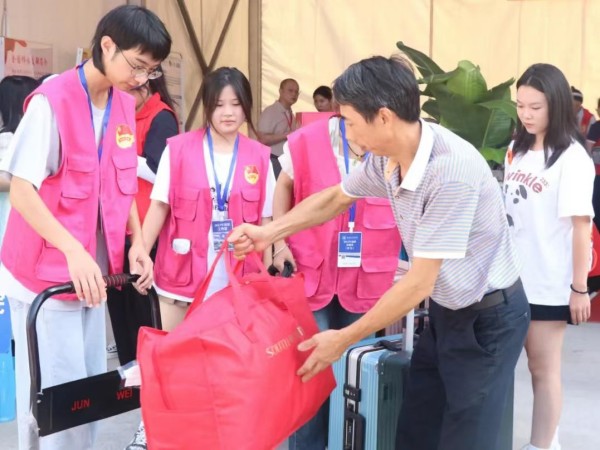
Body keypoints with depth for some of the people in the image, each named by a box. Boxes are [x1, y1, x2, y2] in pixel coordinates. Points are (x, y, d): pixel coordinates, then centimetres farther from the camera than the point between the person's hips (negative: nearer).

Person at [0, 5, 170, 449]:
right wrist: (73, 250, -29)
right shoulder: (51, 101, -16)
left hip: (94, 271, 7)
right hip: (45, 273, -7)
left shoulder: (125, 105, 5)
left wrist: (137, 241, 2)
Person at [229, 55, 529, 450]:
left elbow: (419, 284, -28)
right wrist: (268, 233, 7)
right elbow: (336, 198, 14)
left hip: (489, 318, -7)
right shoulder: (386, 156, -8)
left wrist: (343, 339, -19)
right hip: (446, 310, 8)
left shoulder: (451, 170, -32)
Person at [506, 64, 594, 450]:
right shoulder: (517, 150, 9)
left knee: (543, 368, 4)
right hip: (513, 275, 6)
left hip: (549, 281, -6)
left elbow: (581, 226, -13)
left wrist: (580, 287, -14)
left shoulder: (572, 157, -11)